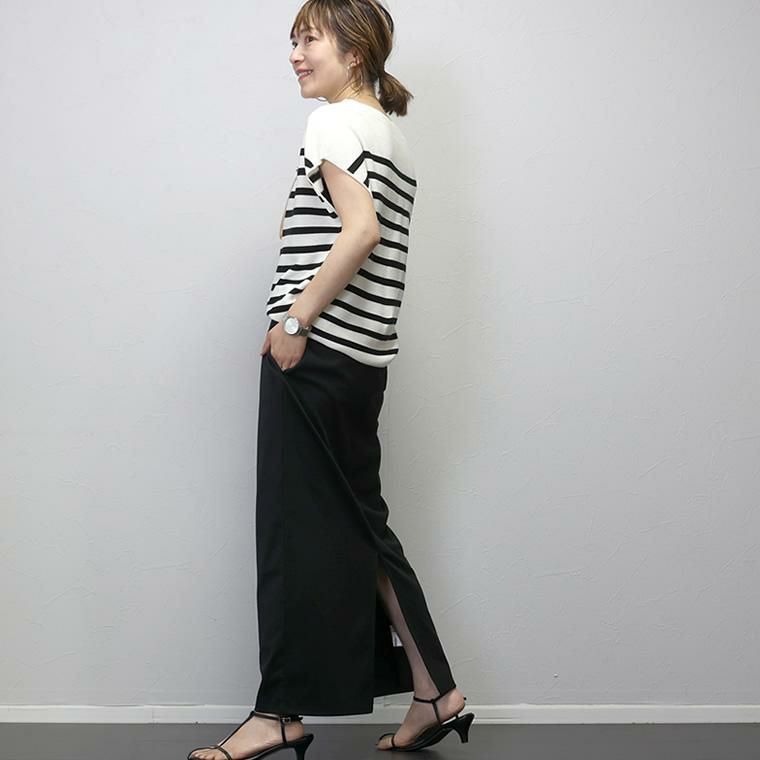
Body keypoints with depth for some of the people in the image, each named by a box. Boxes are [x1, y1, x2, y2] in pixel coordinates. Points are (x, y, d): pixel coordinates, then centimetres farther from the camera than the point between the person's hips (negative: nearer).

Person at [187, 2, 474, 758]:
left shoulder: (336, 121, -8)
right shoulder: (391, 134, 19)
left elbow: (360, 229, -22)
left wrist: (295, 320, -18)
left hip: (318, 348, -9)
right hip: (363, 354, 9)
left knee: (297, 525, -3)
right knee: (355, 524, 12)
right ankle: (433, 690, 15)